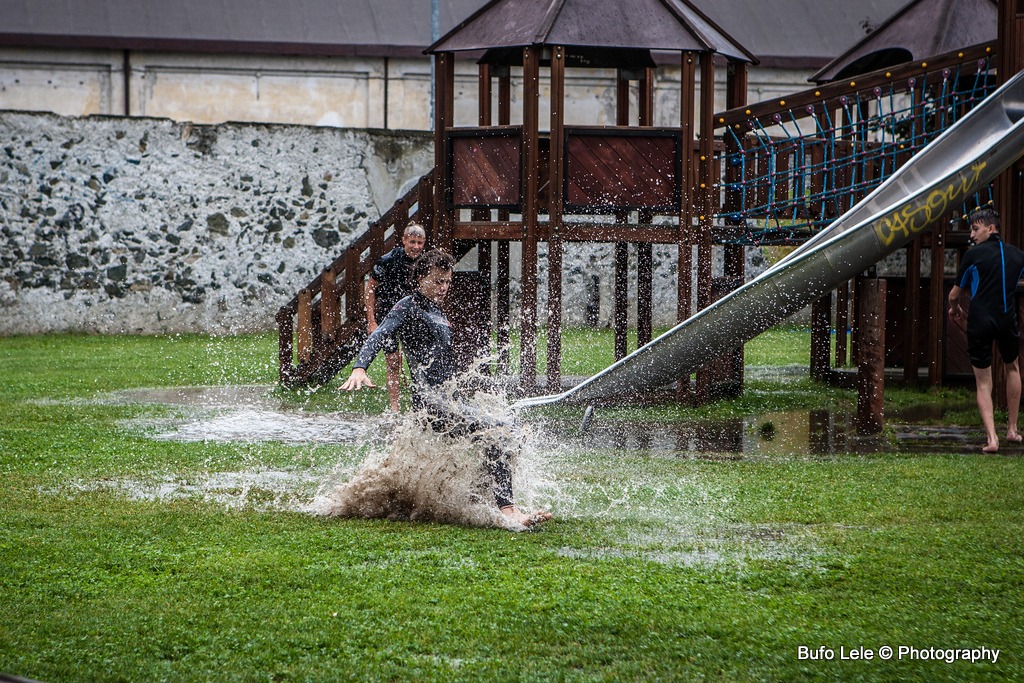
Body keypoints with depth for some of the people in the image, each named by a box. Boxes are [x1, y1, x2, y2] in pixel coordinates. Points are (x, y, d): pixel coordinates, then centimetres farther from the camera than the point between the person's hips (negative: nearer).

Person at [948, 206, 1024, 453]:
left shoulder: (974, 255, -4)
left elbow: (955, 295, 5)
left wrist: (955, 308, 28)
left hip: (980, 321, -3)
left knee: (983, 382, 5)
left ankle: (992, 437, -10)